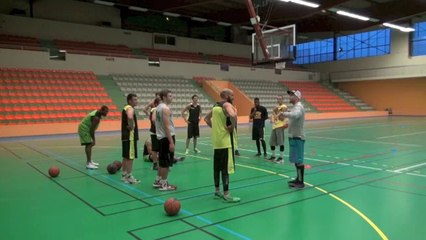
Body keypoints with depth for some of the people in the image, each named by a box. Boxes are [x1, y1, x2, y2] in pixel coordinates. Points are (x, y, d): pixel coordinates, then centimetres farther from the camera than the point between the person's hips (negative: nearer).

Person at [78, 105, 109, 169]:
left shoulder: (97, 112, 5)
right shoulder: (96, 118, -27)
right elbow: (92, 129, -26)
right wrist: (93, 139, -19)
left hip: (85, 128, 11)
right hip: (84, 129, -11)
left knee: (89, 145, 16)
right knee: (89, 145, -13)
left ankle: (89, 161, 25)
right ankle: (88, 164, -13)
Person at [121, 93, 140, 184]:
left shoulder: (126, 108, 16)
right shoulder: (130, 108, -15)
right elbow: (130, 117, -38)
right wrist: (131, 126, -23)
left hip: (126, 136, 10)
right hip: (130, 136, -10)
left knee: (126, 156, 15)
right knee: (130, 157, -5)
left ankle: (124, 175, 24)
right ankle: (129, 177, -1)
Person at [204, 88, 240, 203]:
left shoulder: (216, 106, 14)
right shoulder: (227, 105, -11)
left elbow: (206, 118, 25)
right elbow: (233, 115, -33)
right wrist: (232, 126, -17)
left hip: (216, 140, 8)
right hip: (226, 141, -8)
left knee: (217, 167, 15)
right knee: (226, 168, -5)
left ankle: (217, 191, 25)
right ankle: (226, 195, -1)